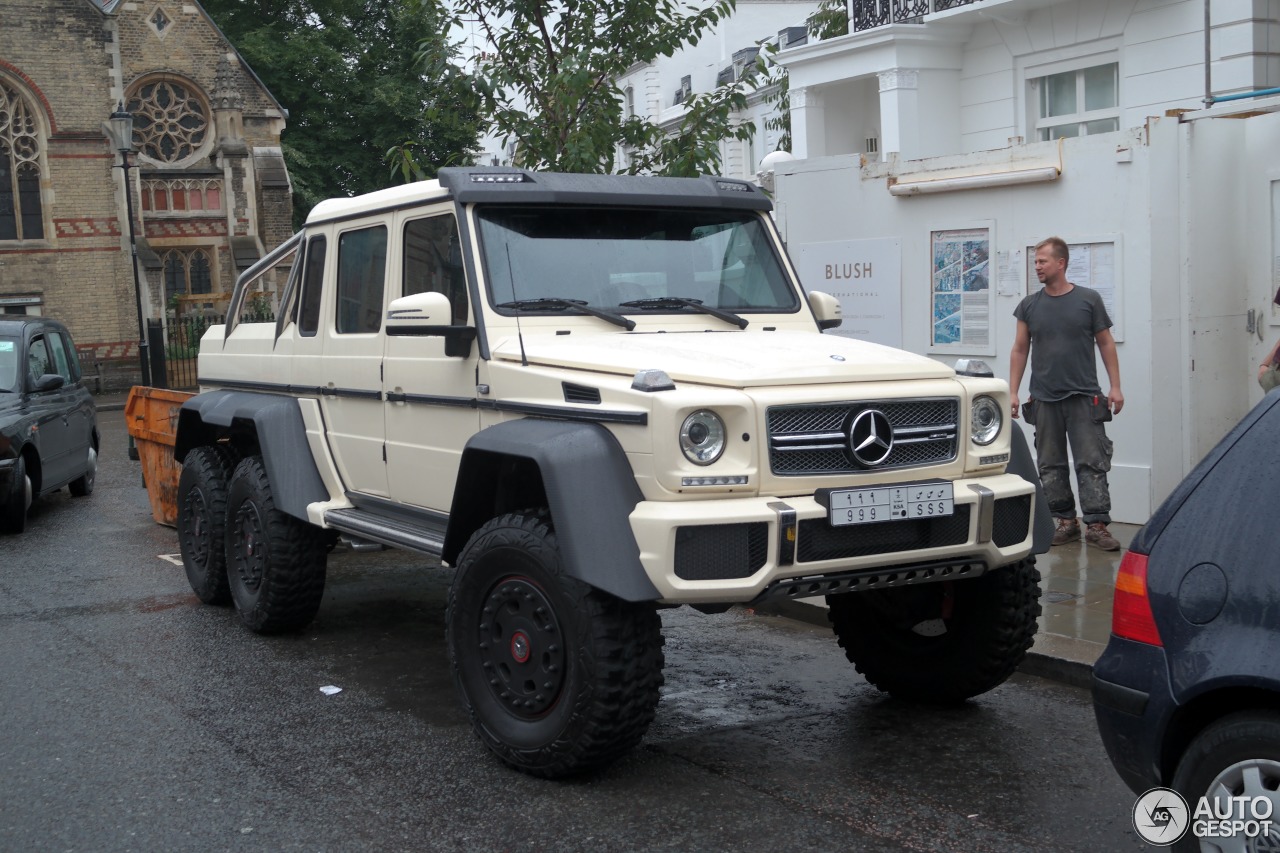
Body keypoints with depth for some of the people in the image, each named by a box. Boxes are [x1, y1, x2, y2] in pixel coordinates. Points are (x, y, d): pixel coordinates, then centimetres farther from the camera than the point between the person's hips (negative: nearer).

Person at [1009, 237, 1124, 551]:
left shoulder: (1088, 300, 1)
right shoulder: (1030, 306, 7)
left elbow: (1106, 344, 4)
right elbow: (1020, 351, 10)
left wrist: (1115, 386, -2)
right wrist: (1013, 392, 4)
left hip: (1083, 397, -3)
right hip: (1044, 399, 3)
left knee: (1092, 462, -6)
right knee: (1051, 466, 7)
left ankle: (1096, 524, -5)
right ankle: (1065, 521, 15)